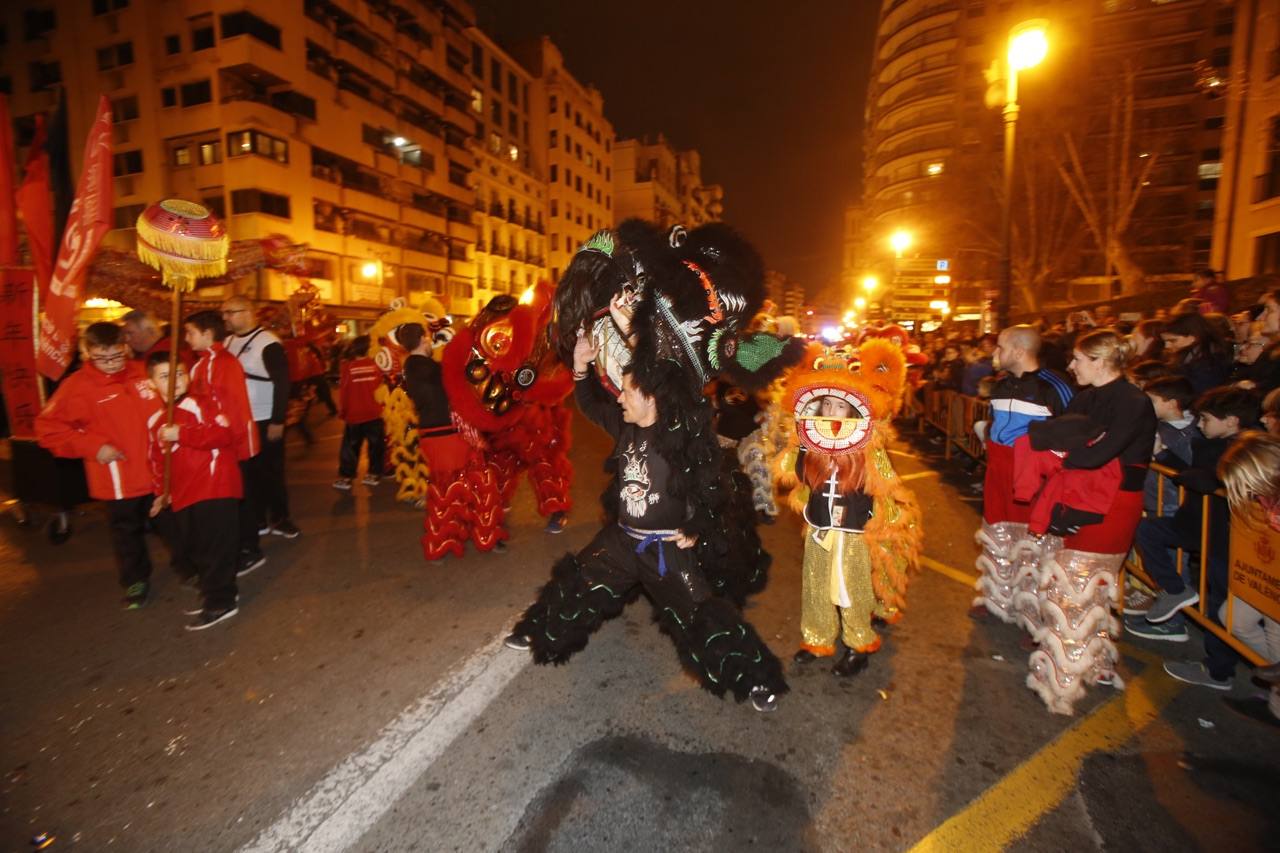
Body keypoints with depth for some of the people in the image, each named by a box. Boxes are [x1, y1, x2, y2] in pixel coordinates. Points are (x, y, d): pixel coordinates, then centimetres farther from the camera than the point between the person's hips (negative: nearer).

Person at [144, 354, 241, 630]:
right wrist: (161, 492, 22)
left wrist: (182, 434, -22)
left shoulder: (202, 402, -6)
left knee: (214, 547, -4)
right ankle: (214, 593, 32)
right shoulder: (155, 420, 16)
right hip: (183, 495, 8)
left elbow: (224, 433, -20)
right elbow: (157, 460, 23)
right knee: (191, 548, 15)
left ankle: (220, 602, 10)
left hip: (215, 487, -8)